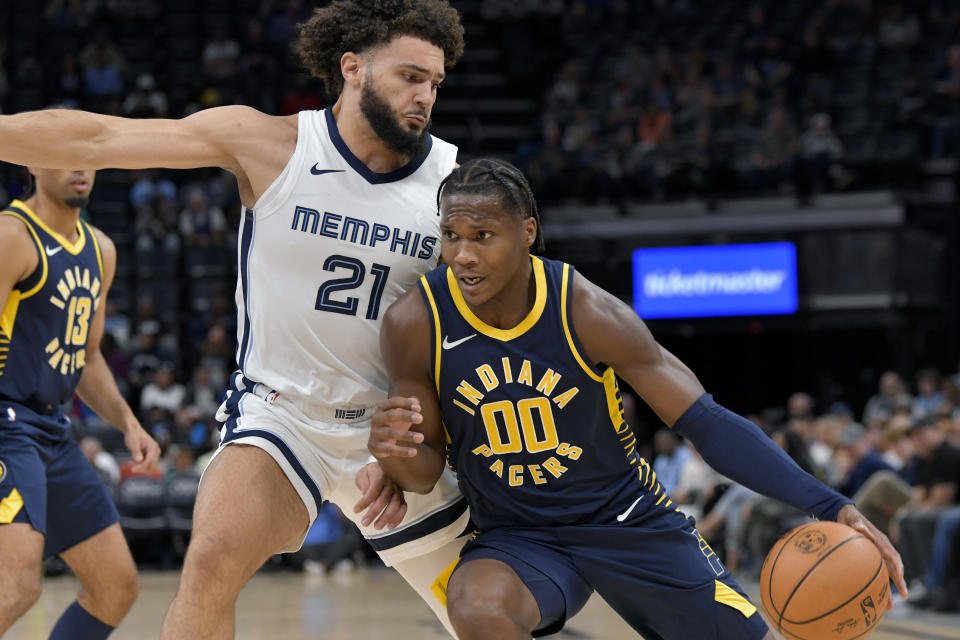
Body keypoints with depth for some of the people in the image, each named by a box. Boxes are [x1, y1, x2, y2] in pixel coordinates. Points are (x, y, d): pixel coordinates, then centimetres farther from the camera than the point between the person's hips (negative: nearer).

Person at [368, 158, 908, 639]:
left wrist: (829, 506, -27)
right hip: (518, 536, -1)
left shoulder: (587, 312, -20)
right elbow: (424, 473, -5)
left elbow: (707, 423, -17)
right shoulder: (415, 323, -17)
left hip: (629, 520, 1)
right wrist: (391, 448, -32)